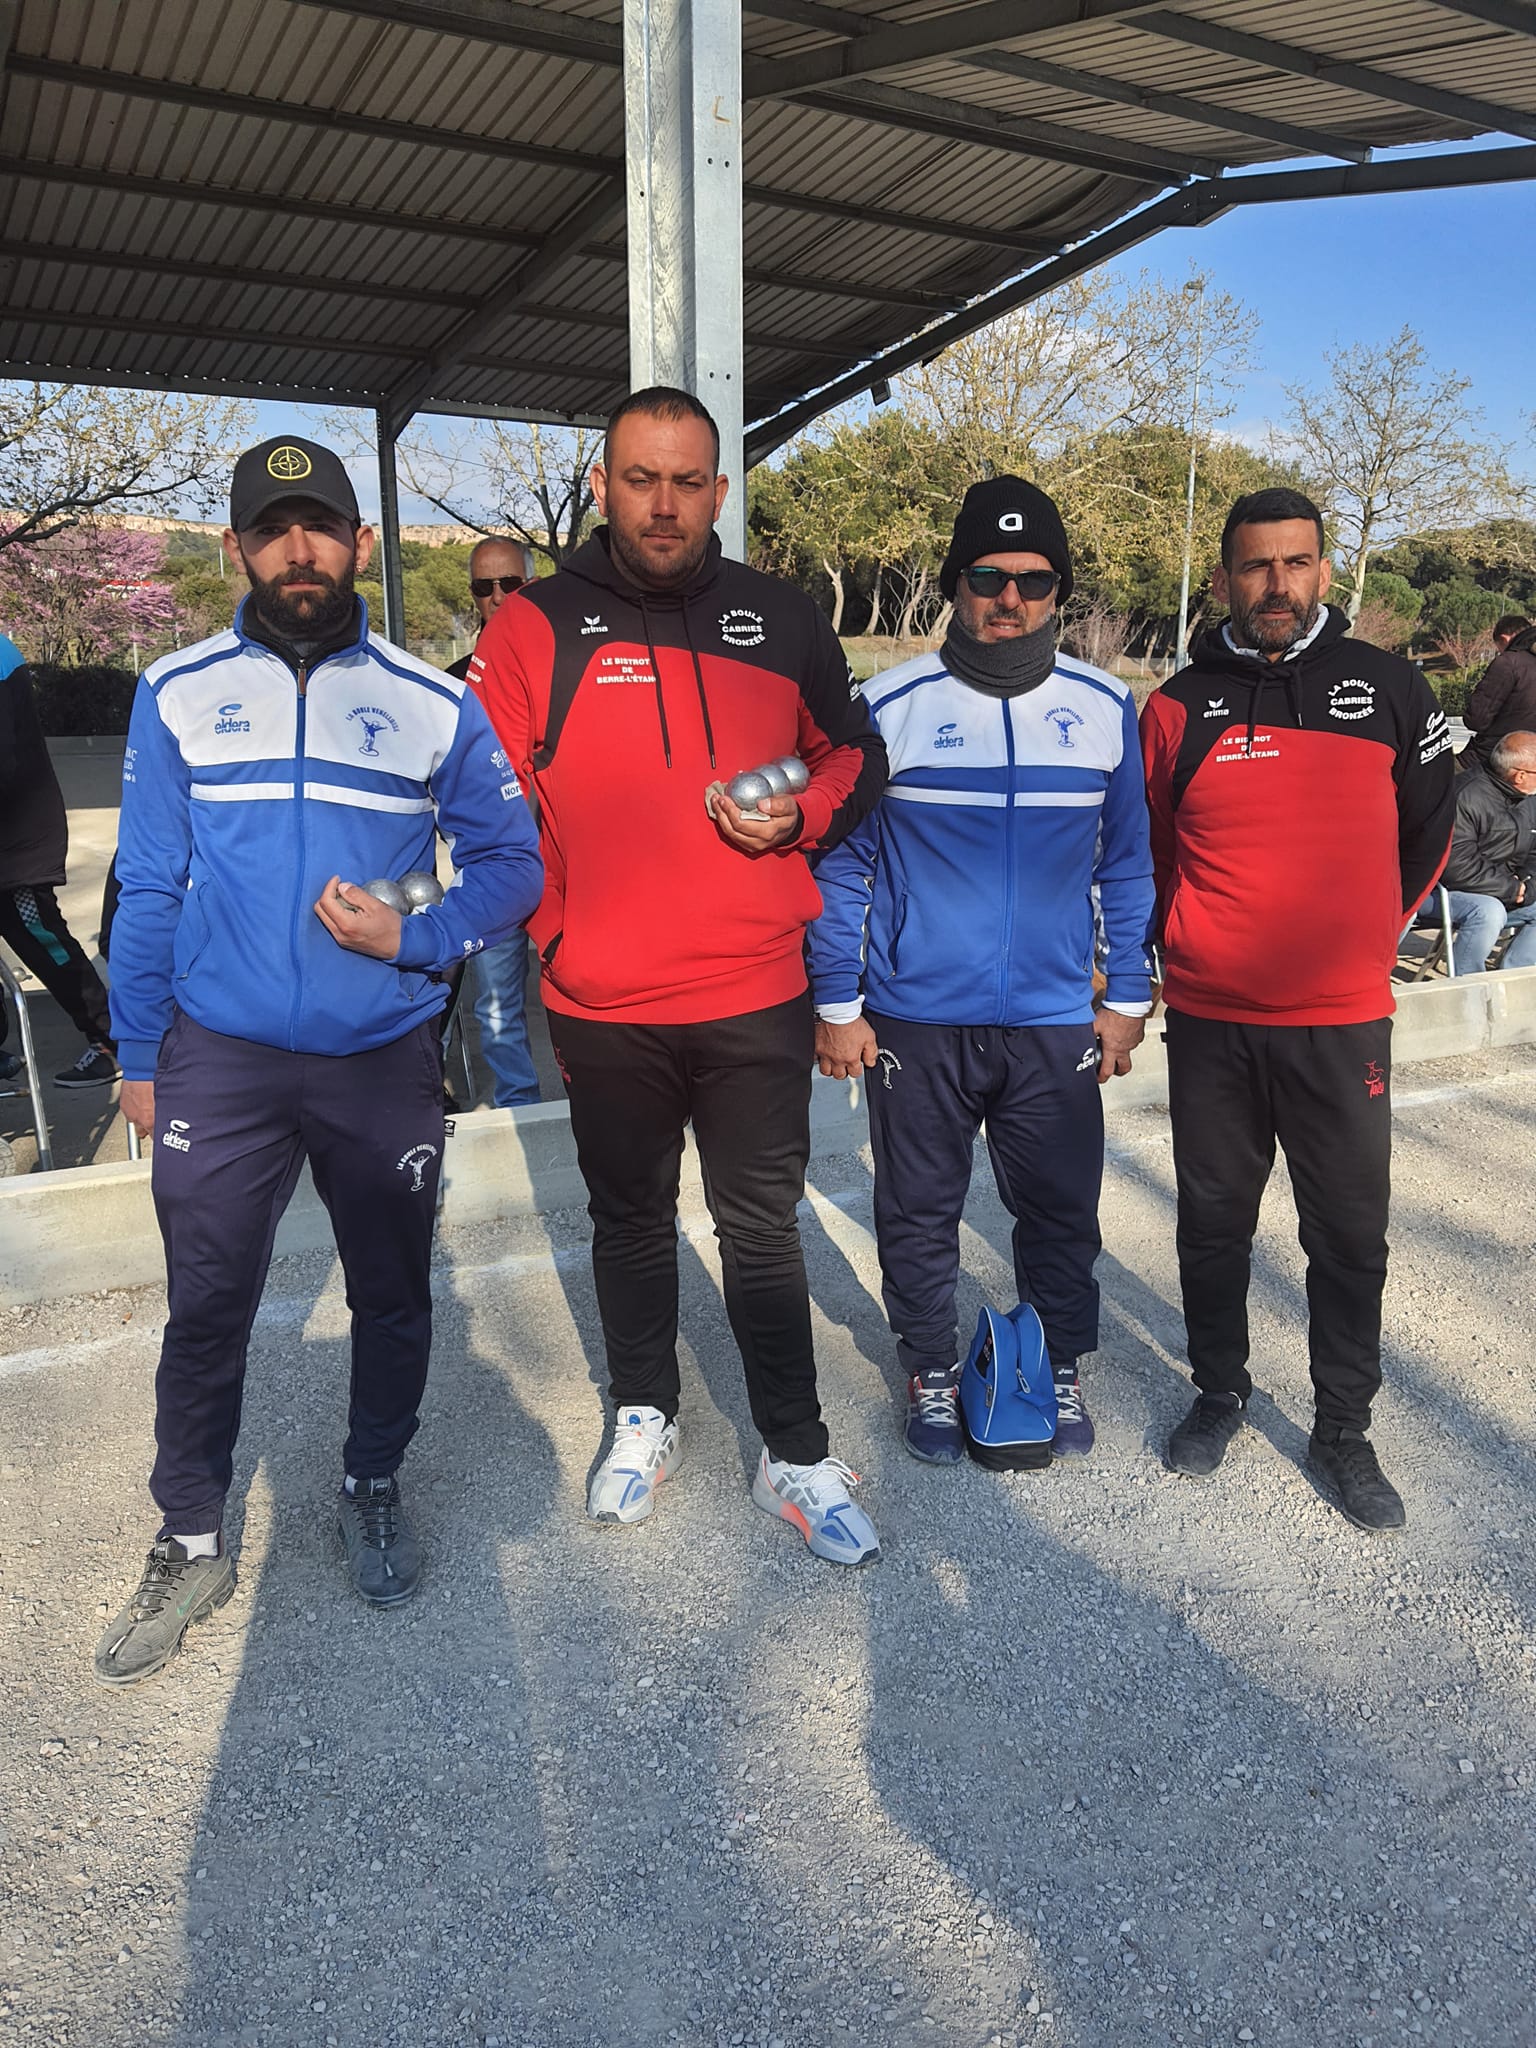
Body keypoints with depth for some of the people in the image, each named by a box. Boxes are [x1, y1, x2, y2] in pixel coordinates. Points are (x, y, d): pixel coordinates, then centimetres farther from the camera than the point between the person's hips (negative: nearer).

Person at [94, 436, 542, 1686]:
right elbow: (148, 887, 4)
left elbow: (511, 861, 2)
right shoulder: (177, 695, 3)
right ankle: (192, 1545, 27)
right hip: (220, 1061, 0)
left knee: (393, 1296, 13)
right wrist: (138, 1055, 4)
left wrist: (414, 939, -15)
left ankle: (374, 1489, 37)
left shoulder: (434, 703, 0)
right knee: (206, 1309, 7)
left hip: (385, 1062, 0)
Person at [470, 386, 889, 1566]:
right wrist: (544, 938, -10)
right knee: (632, 1221, 17)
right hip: (603, 1006, 0)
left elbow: (855, 753, 13)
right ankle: (645, 1415, 38)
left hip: (758, 997, 0)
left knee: (763, 1229, 10)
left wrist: (803, 812, -6)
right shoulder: (536, 628, -1)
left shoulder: (783, 622, 4)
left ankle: (797, 1456, 24)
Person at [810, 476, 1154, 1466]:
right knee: (919, 1213, 12)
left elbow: (1127, 865, 9)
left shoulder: (1106, 708, 2)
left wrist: (1127, 995, 7)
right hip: (915, 1022, -1)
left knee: (1062, 1211, 12)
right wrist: (837, 1003, -3)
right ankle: (932, 1372, 33)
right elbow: (841, 863, -1)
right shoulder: (890, 705, -5)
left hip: (1057, 1023, 2)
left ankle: (1062, 1366, 35)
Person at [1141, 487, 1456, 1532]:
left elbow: (1427, 834, 12)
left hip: (1343, 1023, 0)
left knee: (1351, 1237, 8)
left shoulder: (1390, 689, 1)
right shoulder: (1179, 707, -1)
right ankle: (1220, 1391, 34)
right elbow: (1144, 856, 9)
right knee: (1214, 1222, 13)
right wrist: (1199, 948, 8)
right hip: (1210, 1022, 0)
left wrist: (1358, 939, 13)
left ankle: (1345, 1432, 26)